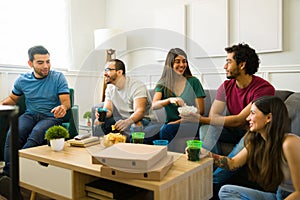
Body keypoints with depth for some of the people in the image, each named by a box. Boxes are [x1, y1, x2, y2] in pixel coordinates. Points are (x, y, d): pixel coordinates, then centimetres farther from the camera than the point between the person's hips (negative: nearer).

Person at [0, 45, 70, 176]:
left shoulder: (58, 77, -2)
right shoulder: (22, 80, 8)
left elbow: (66, 102, -8)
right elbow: (13, 98, 24)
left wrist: (63, 107, -33)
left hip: (51, 117, -3)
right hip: (30, 115, 3)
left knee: (36, 134, -35)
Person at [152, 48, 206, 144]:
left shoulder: (193, 81, 4)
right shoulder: (163, 84, 8)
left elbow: (200, 110, 1)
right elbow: (154, 105, -9)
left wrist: (177, 122, -9)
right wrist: (170, 100, -30)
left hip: (189, 125, -2)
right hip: (169, 124, 3)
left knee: (166, 130, -31)